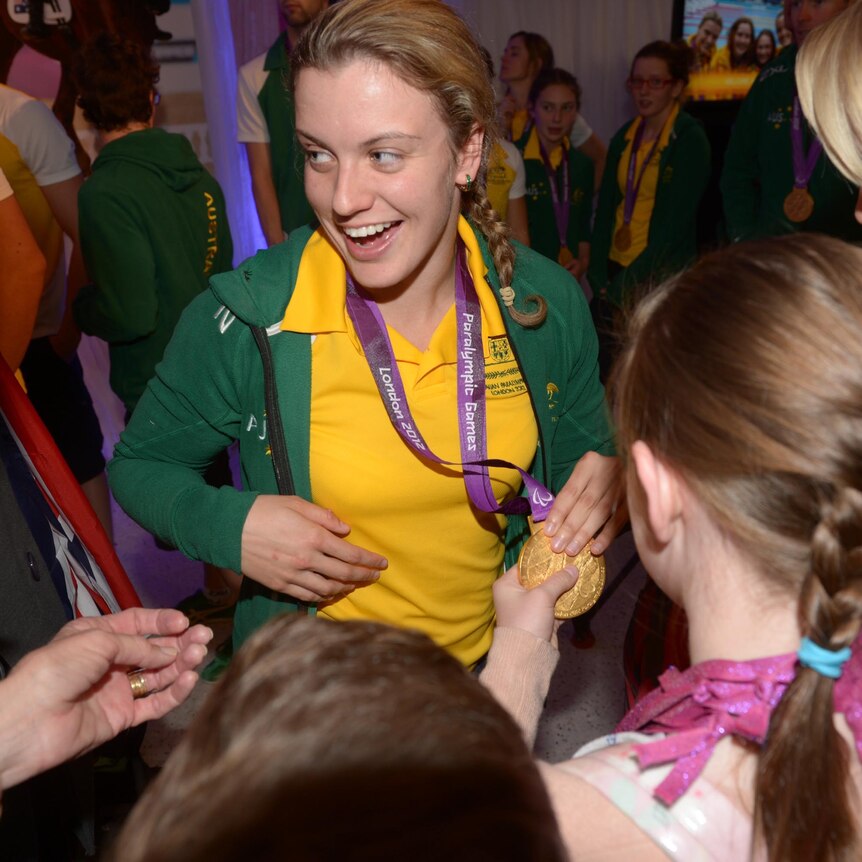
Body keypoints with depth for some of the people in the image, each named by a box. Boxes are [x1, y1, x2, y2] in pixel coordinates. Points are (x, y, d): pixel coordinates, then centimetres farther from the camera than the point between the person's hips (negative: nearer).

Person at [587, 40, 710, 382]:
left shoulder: (690, 139, -6)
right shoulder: (624, 137, 11)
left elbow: (673, 226, -12)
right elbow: (606, 210, 9)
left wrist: (623, 286, -14)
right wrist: (599, 279, -2)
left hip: (660, 276, -5)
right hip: (616, 269, 5)